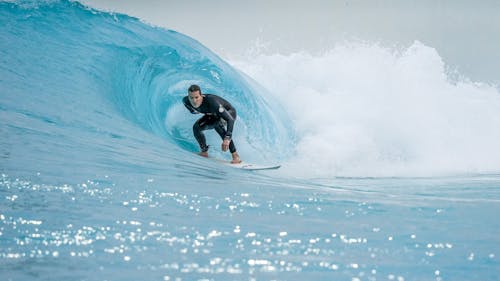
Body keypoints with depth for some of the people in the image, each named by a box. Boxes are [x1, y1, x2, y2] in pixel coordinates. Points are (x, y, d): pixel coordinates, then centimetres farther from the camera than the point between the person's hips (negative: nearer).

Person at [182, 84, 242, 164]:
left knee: (217, 124, -36)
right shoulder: (186, 101, -25)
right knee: (196, 127, -14)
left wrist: (227, 139, -56)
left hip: (229, 112, -6)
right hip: (213, 115, 6)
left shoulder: (211, 101, -43)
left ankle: (235, 156, -33)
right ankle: (204, 152, 9)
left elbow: (230, 119, -47)